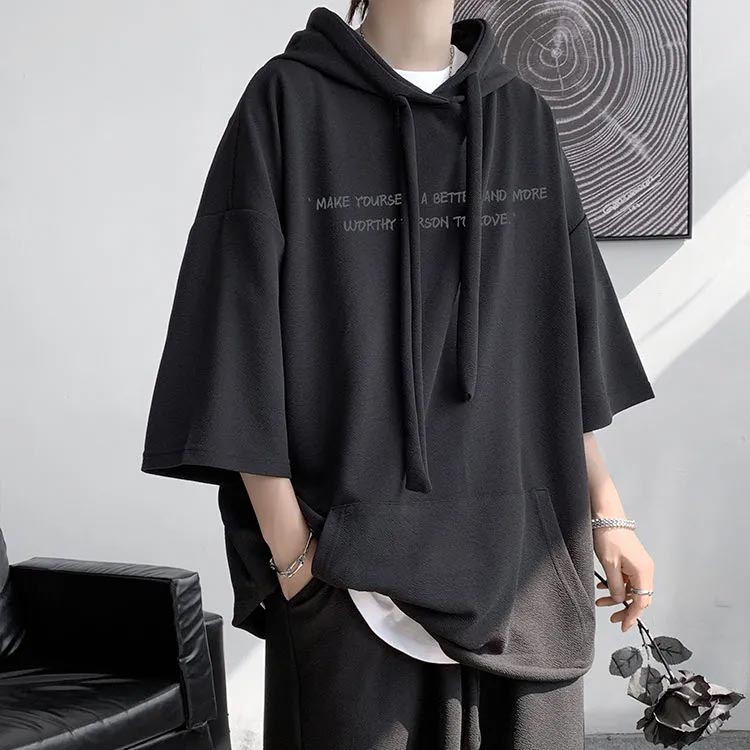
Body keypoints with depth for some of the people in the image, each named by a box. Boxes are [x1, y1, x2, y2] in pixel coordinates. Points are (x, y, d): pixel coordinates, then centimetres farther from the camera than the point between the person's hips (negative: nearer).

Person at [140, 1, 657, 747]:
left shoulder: (524, 117, 9)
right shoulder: (288, 101, -4)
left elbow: (559, 351, 12)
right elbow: (241, 339, -8)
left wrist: (607, 512, 8)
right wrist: (290, 548, -12)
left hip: (522, 548, 4)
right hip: (354, 557, -4)